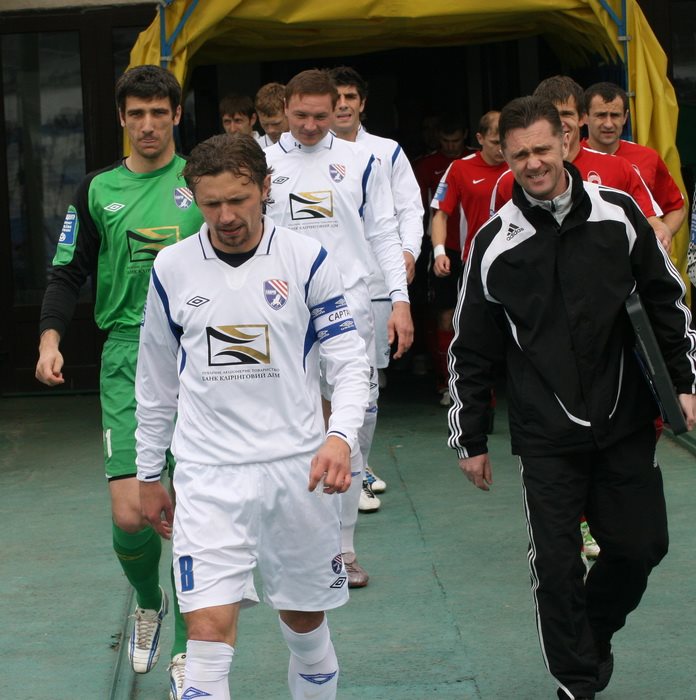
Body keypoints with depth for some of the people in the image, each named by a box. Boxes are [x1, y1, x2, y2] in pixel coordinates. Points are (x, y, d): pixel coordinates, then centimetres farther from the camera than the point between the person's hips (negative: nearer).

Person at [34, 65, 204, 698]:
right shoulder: (98, 189, 9)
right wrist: (50, 338, -4)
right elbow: (69, 273, 12)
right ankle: (148, 602, 23)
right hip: (127, 354, 1)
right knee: (131, 514, -9)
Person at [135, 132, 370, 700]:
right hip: (208, 475, 0)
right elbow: (156, 381, 13)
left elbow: (350, 362, -2)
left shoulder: (307, 261, -3)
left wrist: (341, 436, -21)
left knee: (307, 624, 13)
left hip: (298, 472, 0)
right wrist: (149, 473, 16)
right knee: (210, 631, -13)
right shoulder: (172, 269, 2)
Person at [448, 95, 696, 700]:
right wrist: (470, 439, 6)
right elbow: (470, 351, 5)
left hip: (625, 423, 2)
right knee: (557, 567, -2)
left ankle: (595, 630, 36)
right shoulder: (495, 242, -2)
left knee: (641, 545, 7)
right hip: (546, 437, -2)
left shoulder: (619, 214, 1)